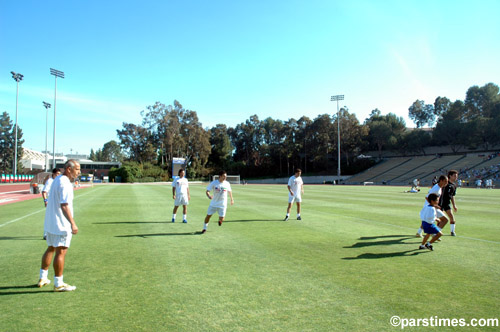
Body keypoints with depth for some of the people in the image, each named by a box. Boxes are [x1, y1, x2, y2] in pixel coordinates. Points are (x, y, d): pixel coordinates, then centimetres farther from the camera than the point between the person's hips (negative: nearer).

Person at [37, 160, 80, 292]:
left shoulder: (56, 180, 12)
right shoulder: (65, 184, -19)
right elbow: (64, 206, -25)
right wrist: (73, 223, -27)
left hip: (50, 223, 10)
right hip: (62, 225, -10)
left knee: (51, 249, 20)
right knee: (61, 252, -2)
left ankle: (43, 278, 30)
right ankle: (58, 284, 6)